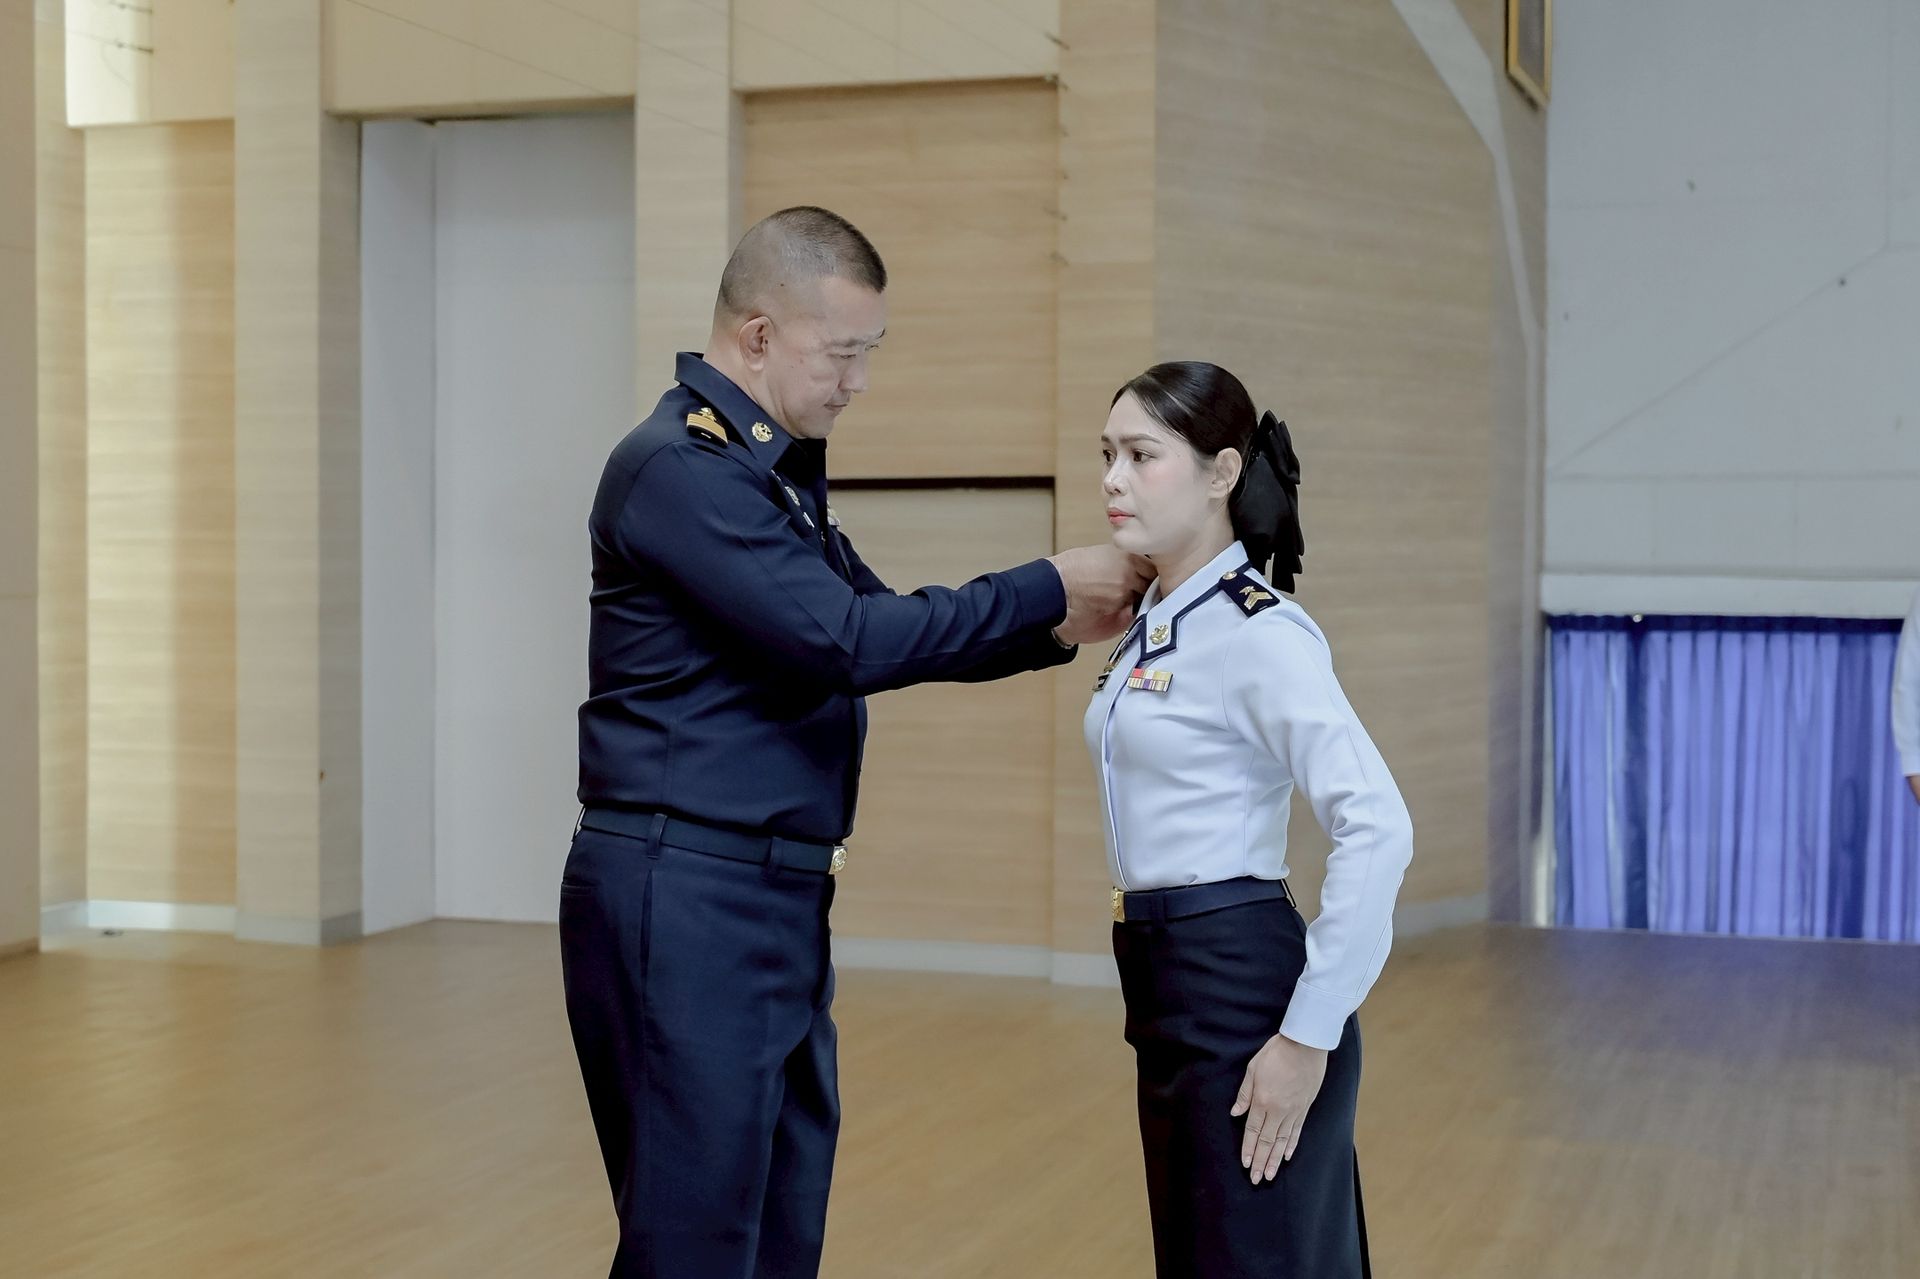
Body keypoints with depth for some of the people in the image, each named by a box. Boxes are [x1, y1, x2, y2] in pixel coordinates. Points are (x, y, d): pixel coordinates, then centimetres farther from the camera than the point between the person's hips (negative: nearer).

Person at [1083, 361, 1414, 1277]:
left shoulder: (1258, 632, -16)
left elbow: (1378, 830, -24)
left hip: (1241, 993, -9)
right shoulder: (1156, 624, 11)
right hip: (1170, 991, 9)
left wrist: (1308, 1034, -22)